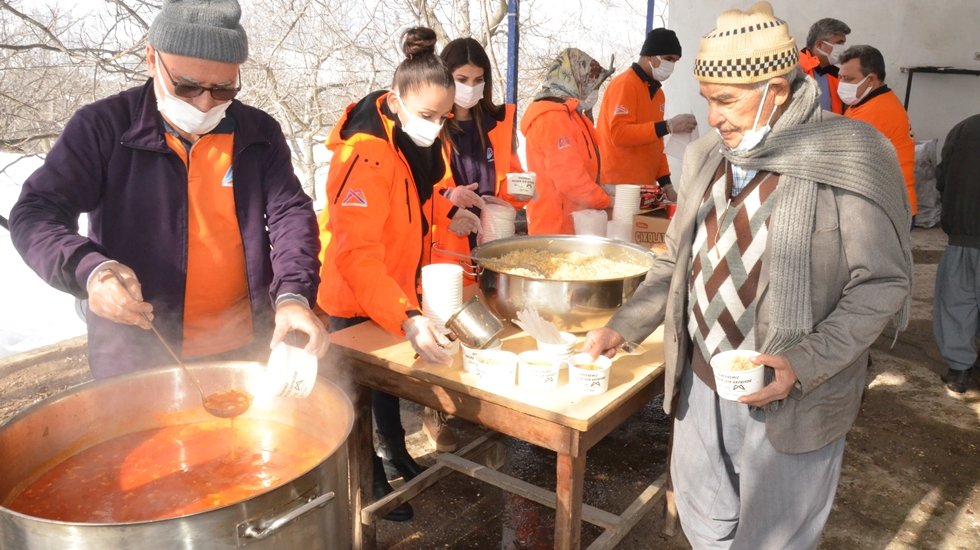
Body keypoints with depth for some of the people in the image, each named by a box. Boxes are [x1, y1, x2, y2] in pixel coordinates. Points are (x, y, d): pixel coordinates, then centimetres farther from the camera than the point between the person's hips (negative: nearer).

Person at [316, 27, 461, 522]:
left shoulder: (427, 140, -7)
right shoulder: (365, 154, -31)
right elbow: (356, 255, -39)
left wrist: (449, 213, -9)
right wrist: (408, 319, -51)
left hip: (400, 285, 7)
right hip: (354, 294, -7)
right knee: (361, 385, 12)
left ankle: (395, 448, 50)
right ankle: (371, 480, 33)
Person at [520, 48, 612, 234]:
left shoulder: (568, 113, 15)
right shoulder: (552, 118, -18)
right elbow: (570, 180, -24)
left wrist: (600, 191, 8)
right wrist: (606, 201, -13)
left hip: (569, 222, 10)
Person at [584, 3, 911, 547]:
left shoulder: (846, 161, -16)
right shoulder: (706, 158, 2)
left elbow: (882, 282, -13)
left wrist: (805, 364, -23)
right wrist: (623, 328, 2)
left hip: (787, 400, -5)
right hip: (700, 384, 5)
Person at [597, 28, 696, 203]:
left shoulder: (657, 91, 15)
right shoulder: (624, 84, -9)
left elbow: (655, 143, 16)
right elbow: (619, 134, -21)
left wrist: (665, 180, 8)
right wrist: (668, 126, -23)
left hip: (646, 186, 8)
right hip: (619, 186, -8)